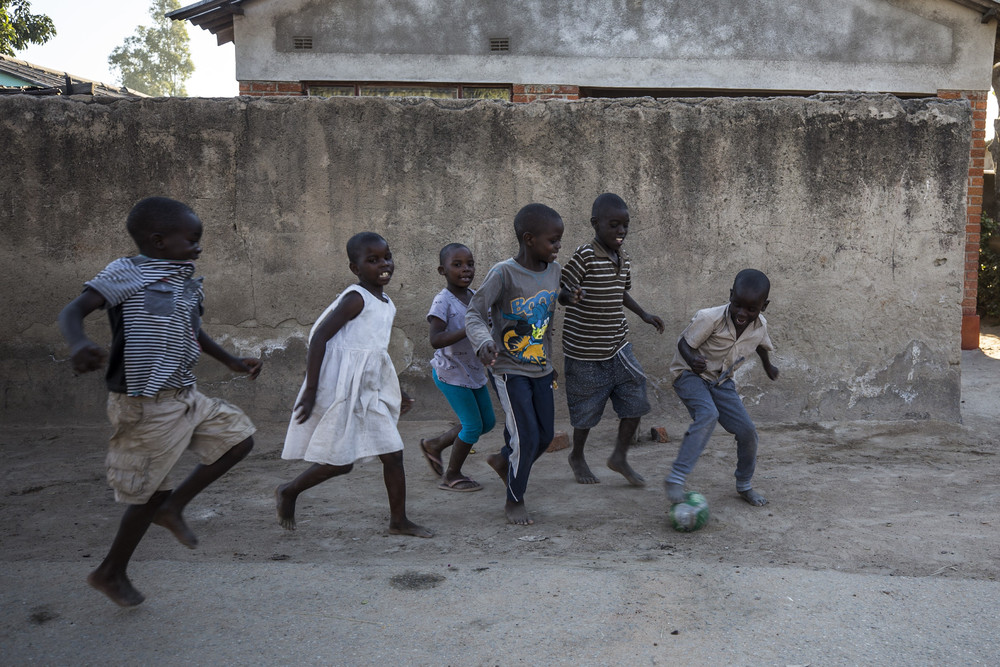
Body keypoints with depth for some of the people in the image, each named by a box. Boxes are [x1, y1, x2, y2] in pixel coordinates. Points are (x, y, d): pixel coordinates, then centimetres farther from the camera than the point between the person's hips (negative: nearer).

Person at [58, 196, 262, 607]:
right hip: (146, 406, -8)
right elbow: (72, 311, -22)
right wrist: (78, 345, -44)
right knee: (149, 492, 3)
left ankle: (172, 508, 18)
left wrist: (233, 362, 28)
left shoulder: (186, 283, 9)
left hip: (185, 397, 8)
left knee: (238, 438, 8)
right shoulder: (127, 274, -14)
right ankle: (111, 572, 26)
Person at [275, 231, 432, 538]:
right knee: (340, 461, -2)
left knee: (393, 454, 6)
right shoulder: (356, 298, -14)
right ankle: (288, 492, 22)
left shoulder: (387, 304, 12)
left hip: (369, 393, 8)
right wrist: (310, 390, -22)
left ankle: (398, 520, 17)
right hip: (341, 391, -8)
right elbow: (319, 337, -19)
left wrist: (395, 391, 25)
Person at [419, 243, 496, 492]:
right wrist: (469, 330, -38)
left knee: (487, 422, 15)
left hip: (474, 371, 8)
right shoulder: (443, 301, -18)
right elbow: (436, 340, -30)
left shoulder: (476, 296, 4)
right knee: (473, 425, -3)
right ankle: (451, 476, 17)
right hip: (451, 373, -8)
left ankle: (435, 445, 32)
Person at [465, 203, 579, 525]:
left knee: (546, 435, 11)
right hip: (509, 370, -6)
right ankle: (514, 501, 17)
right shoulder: (503, 273, -19)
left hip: (541, 368, 7)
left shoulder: (553, 270, 0)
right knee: (527, 437, -6)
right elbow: (474, 314, -18)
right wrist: (484, 342, -35)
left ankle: (503, 460, 41)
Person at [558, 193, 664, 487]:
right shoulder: (584, 257, -19)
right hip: (585, 353, -6)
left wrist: (643, 313, 22)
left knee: (635, 401, 5)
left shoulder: (623, 259, 5)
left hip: (618, 347, 7)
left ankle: (620, 457, 24)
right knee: (587, 411, 9)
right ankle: (577, 457, 35)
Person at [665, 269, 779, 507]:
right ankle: (676, 478, -31)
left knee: (747, 431, 1)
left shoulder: (760, 327, -9)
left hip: (721, 381, 6)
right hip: (690, 374, -6)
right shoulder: (709, 318, -27)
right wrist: (693, 359, -41)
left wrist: (768, 366, 35)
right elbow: (684, 342, -18)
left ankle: (744, 485, 26)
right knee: (707, 415, -33)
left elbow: (761, 345, 15)